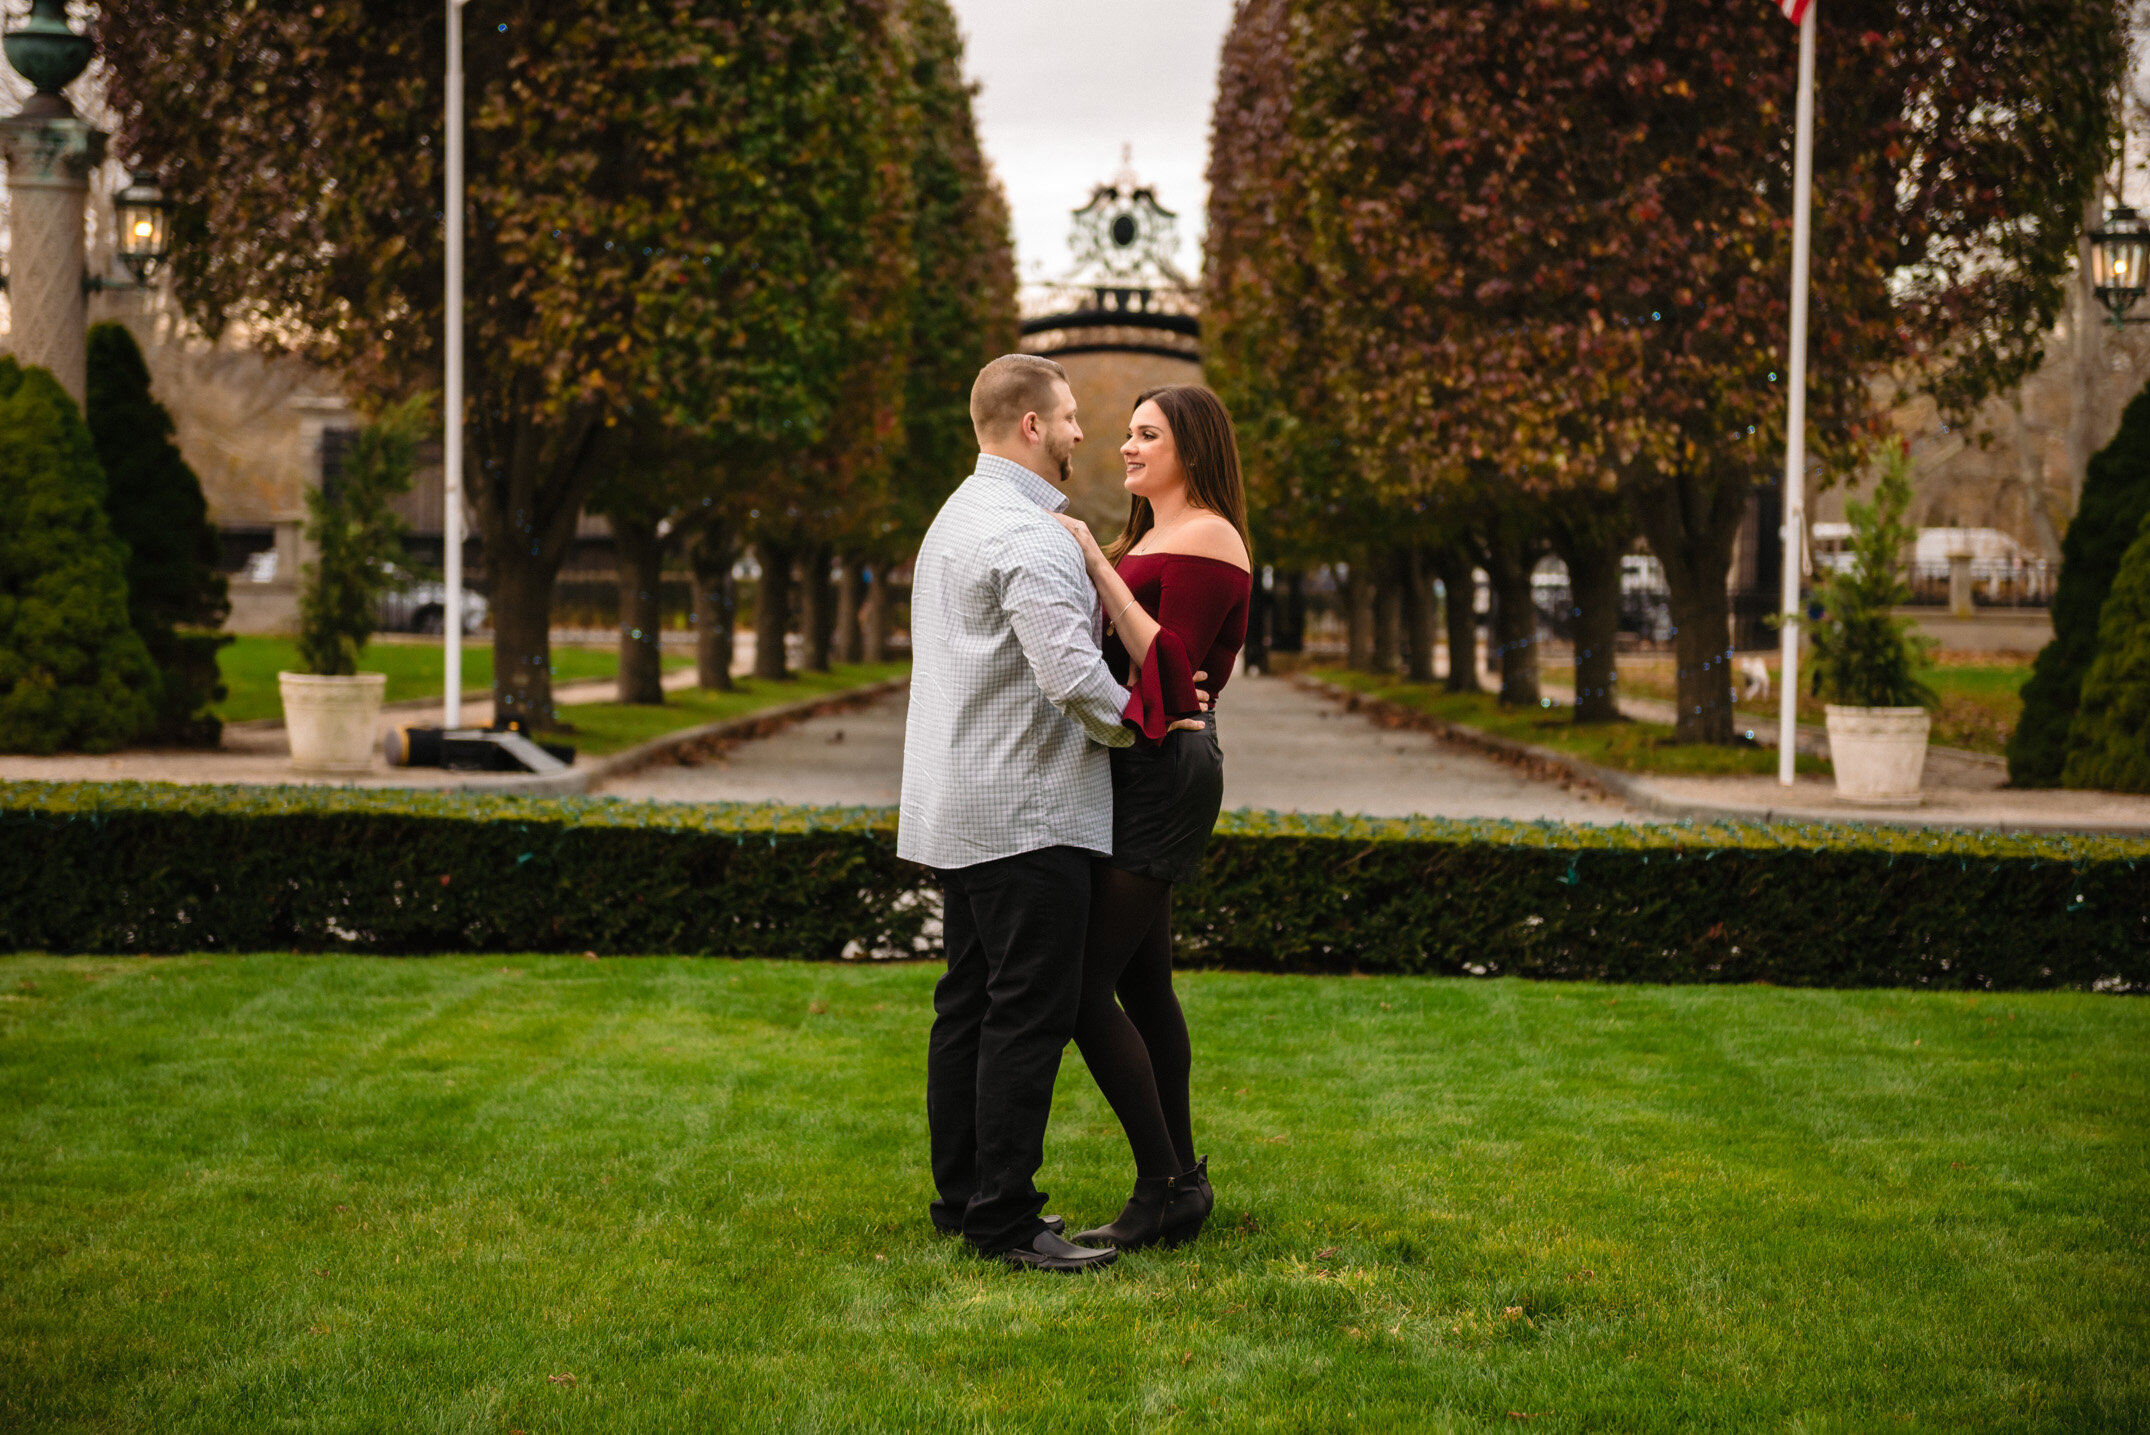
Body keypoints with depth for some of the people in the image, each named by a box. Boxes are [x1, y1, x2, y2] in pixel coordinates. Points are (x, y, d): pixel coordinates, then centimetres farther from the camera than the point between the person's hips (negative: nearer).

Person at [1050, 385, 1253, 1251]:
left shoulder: (1204, 538, -9)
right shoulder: (1148, 538, 21)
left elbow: (1171, 669, -18)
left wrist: (1098, 566, -20)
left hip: (1163, 772, -10)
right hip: (1140, 773, 10)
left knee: (1084, 982, -13)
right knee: (1141, 982, 11)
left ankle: (1164, 1188, -8)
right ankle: (1181, 1182, 17)